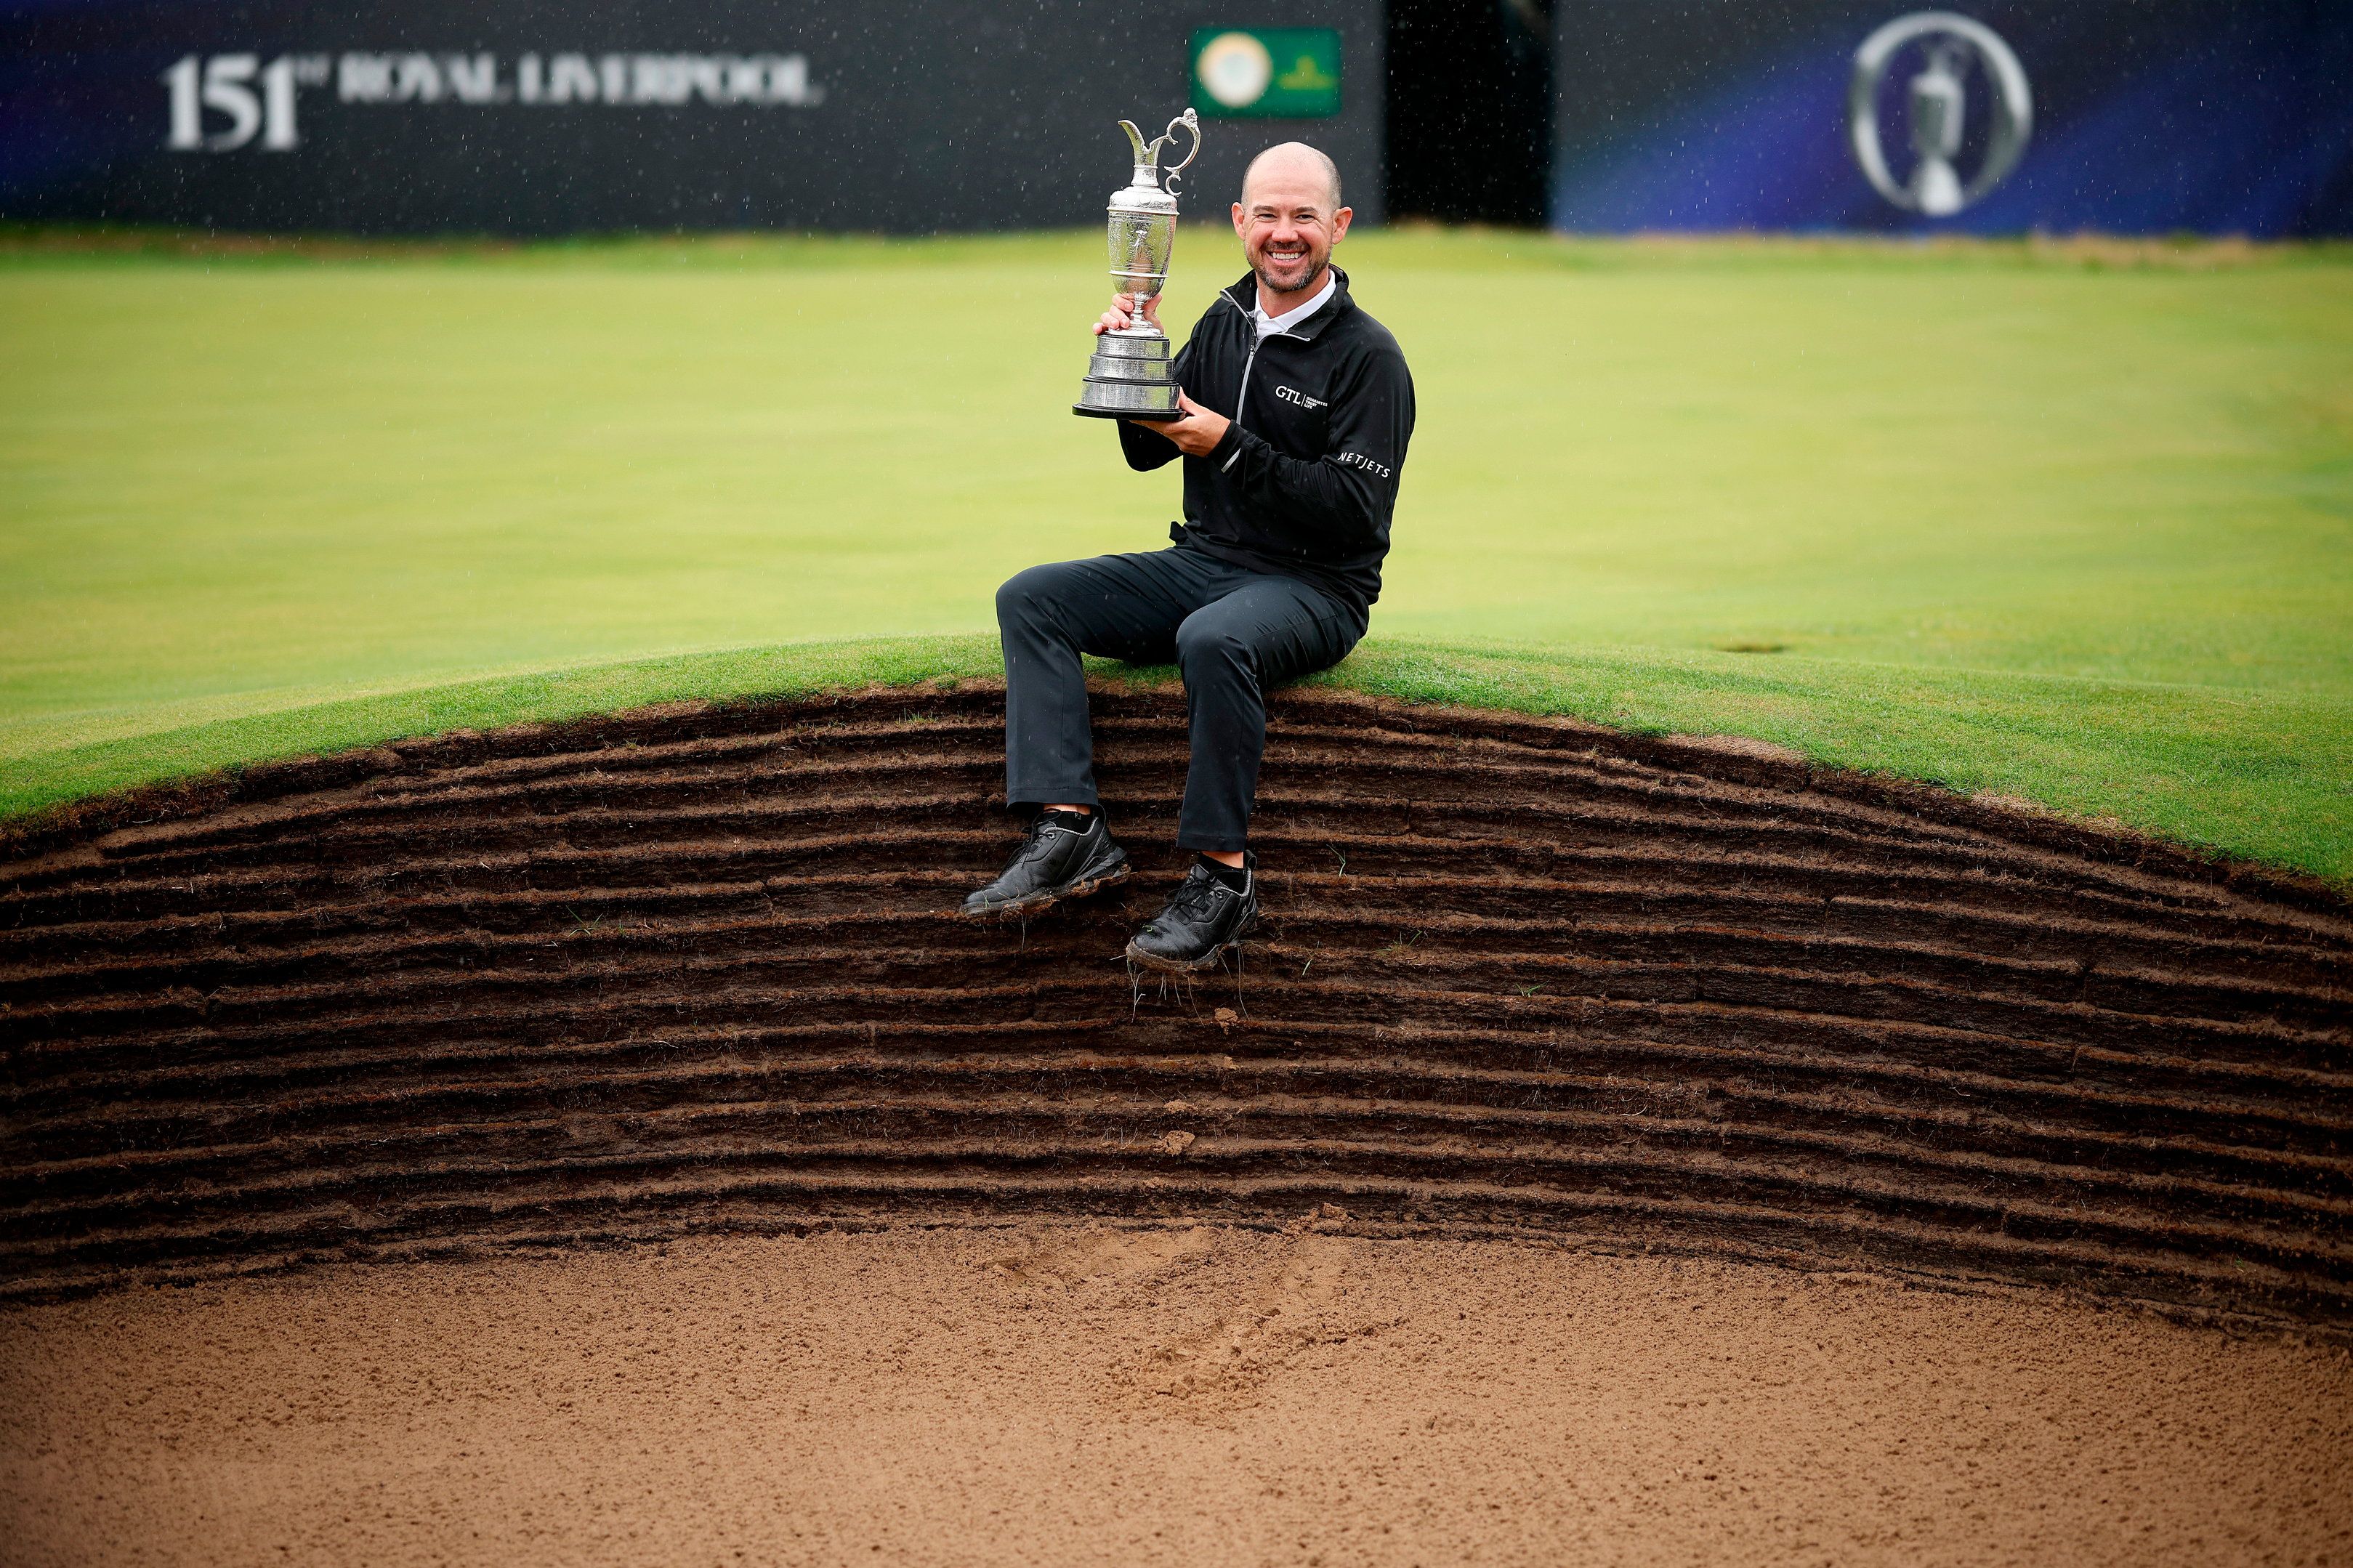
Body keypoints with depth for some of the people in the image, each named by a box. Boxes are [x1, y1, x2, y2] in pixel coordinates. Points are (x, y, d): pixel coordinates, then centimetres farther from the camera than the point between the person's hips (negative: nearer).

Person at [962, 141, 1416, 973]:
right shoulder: (1224, 322, 11)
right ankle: (1068, 831, -25)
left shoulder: (1368, 357, -8)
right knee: (1030, 598, -10)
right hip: (1201, 562, 7)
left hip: (1312, 586, -7)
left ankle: (1223, 871, -29)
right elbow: (1147, 450, 16)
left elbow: (1356, 508, -16)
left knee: (1213, 640, -39)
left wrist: (1230, 446, -18)